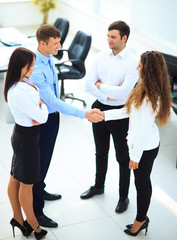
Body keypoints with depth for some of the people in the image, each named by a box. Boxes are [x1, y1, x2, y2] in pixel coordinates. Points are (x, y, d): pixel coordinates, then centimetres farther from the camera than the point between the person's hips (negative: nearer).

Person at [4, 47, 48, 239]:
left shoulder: (21, 83, 0)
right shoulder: (20, 93, -30)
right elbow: (42, 117, -23)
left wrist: (37, 109, -12)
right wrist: (42, 105, -3)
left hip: (21, 135, 9)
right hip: (27, 139, -9)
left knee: (15, 179, 19)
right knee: (27, 183, 8)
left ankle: (18, 218, 36)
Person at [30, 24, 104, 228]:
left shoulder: (48, 58, -2)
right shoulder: (35, 69, -31)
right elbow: (52, 102, -33)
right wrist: (84, 114, -35)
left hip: (53, 115, 9)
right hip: (41, 120, -9)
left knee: (46, 159, 26)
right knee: (39, 163, 4)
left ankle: (40, 190, 50)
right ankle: (36, 211, 18)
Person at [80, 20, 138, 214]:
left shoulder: (132, 63, -16)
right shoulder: (101, 57, -1)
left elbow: (123, 91, -26)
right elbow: (88, 84, -6)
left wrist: (101, 85, -14)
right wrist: (107, 95, -16)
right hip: (100, 108, 5)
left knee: (123, 157, 9)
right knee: (101, 152, 22)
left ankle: (123, 197, 24)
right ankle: (98, 186, 43)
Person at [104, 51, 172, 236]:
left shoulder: (150, 98, -29)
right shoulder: (145, 89, 1)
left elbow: (143, 130, -24)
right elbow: (129, 111, 11)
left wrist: (135, 156, -17)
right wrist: (104, 114, 11)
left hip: (145, 147, -9)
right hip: (142, 143, 9)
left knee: (141, 182, 9)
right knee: (142, 181, 20)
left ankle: (141, 220, 29)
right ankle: (141, 219, 36)